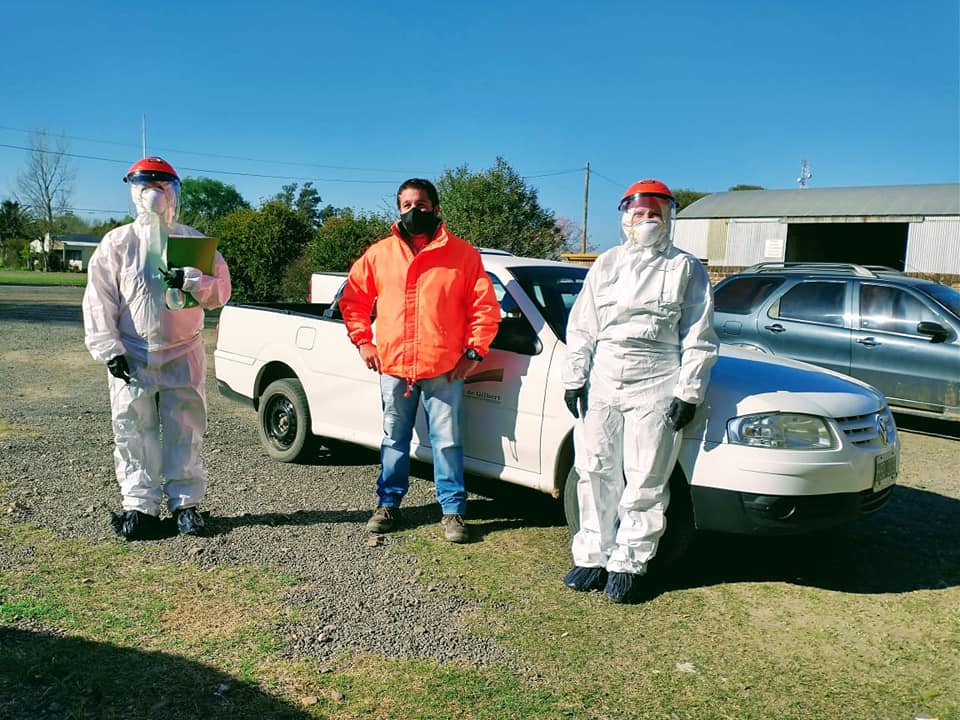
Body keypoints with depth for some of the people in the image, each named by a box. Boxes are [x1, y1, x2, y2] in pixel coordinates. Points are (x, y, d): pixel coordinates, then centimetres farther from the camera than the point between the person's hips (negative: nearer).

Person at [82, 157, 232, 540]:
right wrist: (108, 348, -7)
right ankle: (139, 505, 12)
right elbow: (98, 299, 0)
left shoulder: (193, 241, 5)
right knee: (134, 432, 3)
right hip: (131, 356, 0)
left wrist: (189, 282, -20)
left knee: (184, 430, 5)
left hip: (183, 354, 0)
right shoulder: (118, 242, 2)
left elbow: (221, 289, 0)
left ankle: (185, 502, 14)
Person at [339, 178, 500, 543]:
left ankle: (453, 511, 15)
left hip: (444, 368, -2)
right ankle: (388, 504, 28)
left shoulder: (462, 253, 0)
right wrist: (362, 341, 6)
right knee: (394, 440, 14)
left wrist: (473, 350, -7)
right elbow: (353, 299, 14)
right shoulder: (379, 253, 6)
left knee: (447, 441, 3)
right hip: (393, 366, 3)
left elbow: (485, 306, -1)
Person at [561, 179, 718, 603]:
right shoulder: (606, 265, 14)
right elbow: (582, 327, 13)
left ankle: (629, 563, 11)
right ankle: (592, 555, 19)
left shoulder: (686, 269, 5)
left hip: (656, 388, -3)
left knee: (644, 482, -1)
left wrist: (689, 391, -5)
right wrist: (574, 377, 6)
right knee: (595, 473, 7)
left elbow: (699, 337, 2)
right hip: (601, 383, 4)